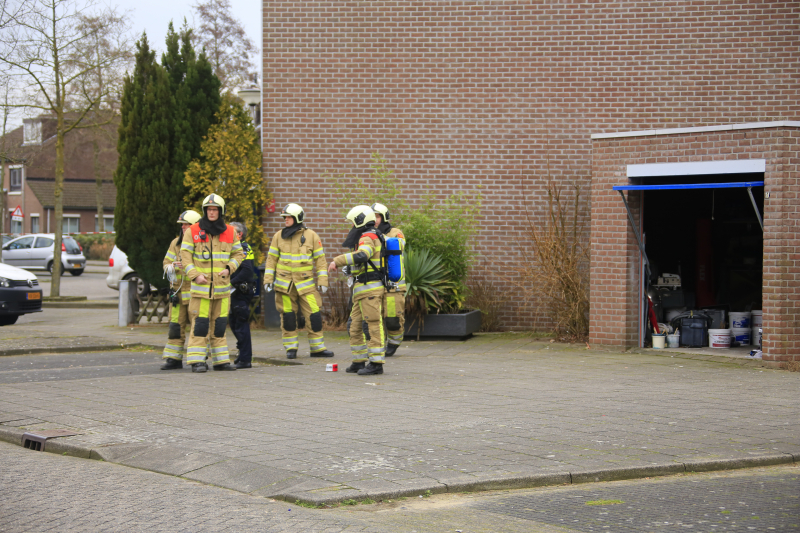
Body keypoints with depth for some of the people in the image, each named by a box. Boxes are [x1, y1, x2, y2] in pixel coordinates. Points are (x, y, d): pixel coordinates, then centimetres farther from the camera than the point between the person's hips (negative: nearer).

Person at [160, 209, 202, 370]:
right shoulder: (175, 243, 12)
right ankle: (173, 358, 5)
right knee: (176, 326, 1)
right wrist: (172, 266, -10)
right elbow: (166, 263, 13)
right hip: (179, 292, 3)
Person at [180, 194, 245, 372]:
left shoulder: (230, 232, 9)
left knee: (219, 324, 8)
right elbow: (185, 256, -1)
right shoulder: (193, 231, 1)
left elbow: (238, 254, 15)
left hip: (222, 287, 3)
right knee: (200, 323, -7)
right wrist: (195, 275, -12)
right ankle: (197, 361, -4)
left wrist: (229, 268, -3)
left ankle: (220, 360, 15)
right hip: (201, 286, -3)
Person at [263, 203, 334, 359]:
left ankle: (318, 348, 5)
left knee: (314, 314, -4)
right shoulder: (279, 236, 5)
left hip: (306, 283, -1)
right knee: (287, 316, 2)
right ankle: (291, 348, 12)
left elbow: (320, 259, 3)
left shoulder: (311, 236, 1)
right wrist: (268, 279, 2)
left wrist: (322, 281, -2)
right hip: (284, 284, 1)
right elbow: (271, 258, 9)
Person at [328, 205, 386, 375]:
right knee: (355, 326, 11)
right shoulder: (368, 237, 21)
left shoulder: (368, 237, -12)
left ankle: (376, 363, -8)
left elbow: (361, 255, -32)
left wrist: (337, 260, -29)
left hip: (370, 288, -10)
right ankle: (359, 362, 16)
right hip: (361, 291, 10)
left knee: (373, 325, -8)